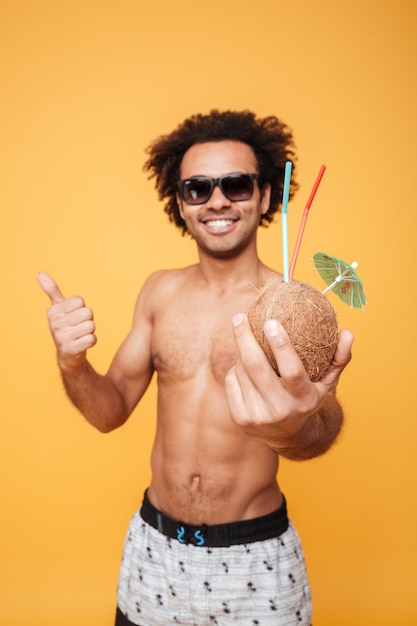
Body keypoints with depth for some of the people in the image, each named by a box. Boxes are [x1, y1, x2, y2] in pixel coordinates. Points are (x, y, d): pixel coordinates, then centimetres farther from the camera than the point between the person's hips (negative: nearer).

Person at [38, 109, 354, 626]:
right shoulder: (160, 291, -2)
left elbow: (322, 429, -29)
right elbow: (111, 410, 2)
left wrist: (295, 431, -52)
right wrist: (72, 365, -19)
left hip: (255, 560, -3)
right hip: (153, 546, 3)